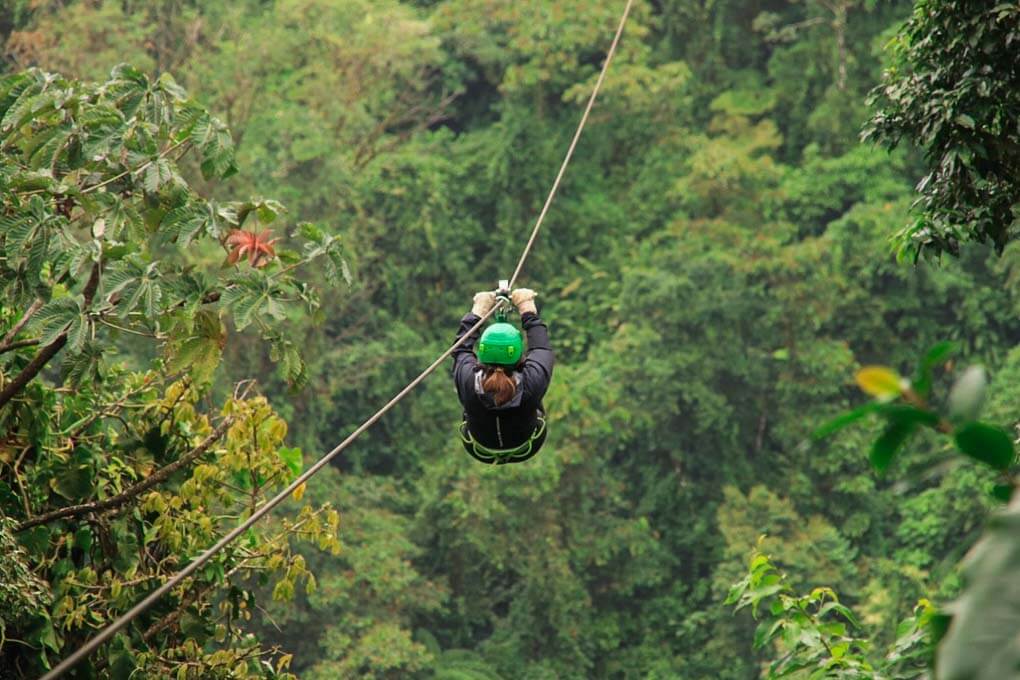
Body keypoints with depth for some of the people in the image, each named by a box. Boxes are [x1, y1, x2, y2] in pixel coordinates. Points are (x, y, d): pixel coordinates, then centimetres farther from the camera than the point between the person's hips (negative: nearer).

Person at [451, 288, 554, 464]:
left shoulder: (468, 382, -34)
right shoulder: (532, 383, -37)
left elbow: (462, 347, -12)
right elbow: (541, 346, -15)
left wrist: (478, 310, 2)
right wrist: (527, 308, -2)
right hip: (526, 450, -1)